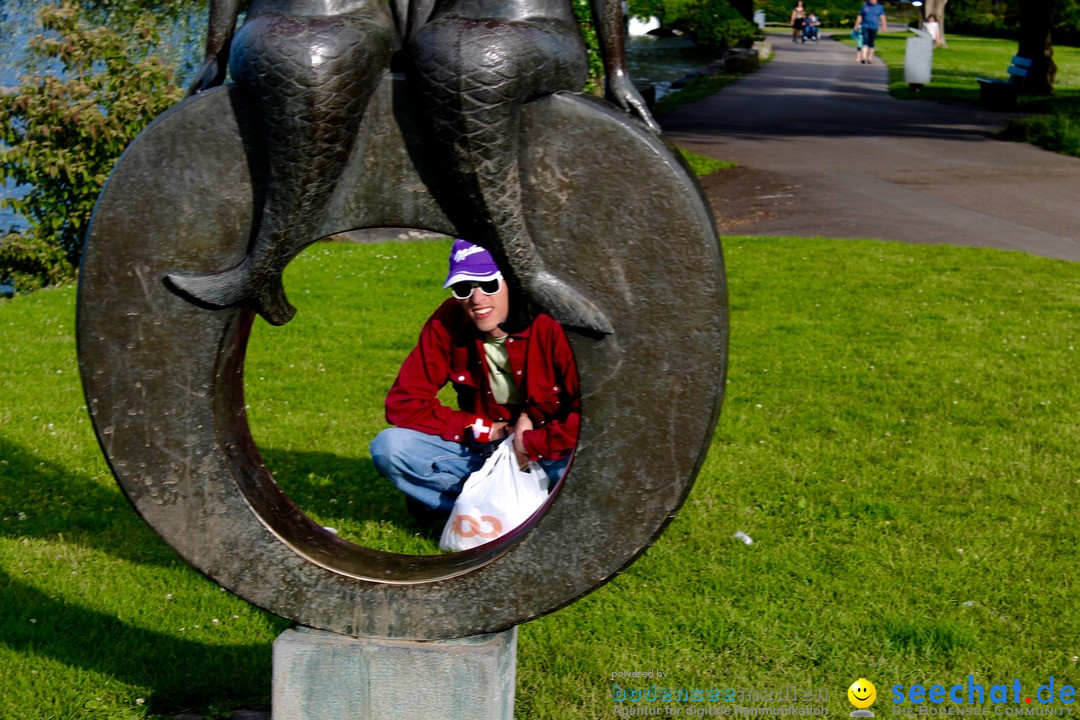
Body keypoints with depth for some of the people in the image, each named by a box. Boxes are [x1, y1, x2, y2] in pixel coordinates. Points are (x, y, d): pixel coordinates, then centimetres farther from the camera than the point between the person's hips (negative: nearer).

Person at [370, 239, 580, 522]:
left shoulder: (551, 326, -20)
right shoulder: (447, 325, -9)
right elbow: (403, 402, -8)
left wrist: (531, 445, -24)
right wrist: (482, 429, -12)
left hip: (548, 456, -3)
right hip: (482, 451, 3)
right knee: (388, 446, -18)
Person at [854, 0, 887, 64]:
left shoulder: (879, 7, 6)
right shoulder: (865, 6, 8)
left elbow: (882, 17, -5)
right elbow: (860, 16, 12)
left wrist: (884, 25, -18)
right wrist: (856, 25, 9)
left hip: (874, 27, 1)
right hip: (865, 27, -1)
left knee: (871, 43, 6)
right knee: (865, 41, -15)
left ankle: (870, 58, 16)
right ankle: (863, 57, -26)